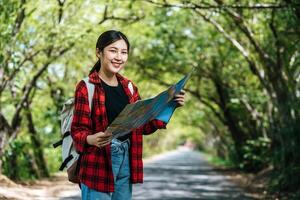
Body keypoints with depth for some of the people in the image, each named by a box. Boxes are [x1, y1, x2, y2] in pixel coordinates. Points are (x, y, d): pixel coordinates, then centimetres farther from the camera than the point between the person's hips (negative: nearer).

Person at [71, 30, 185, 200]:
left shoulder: (129, 87, 11)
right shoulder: (86, 88, -8)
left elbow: (143, 126, 13)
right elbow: (78, 130, -9)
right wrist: (92, 139, -31)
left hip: (126, 160, 6)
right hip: (98, 163, -6)